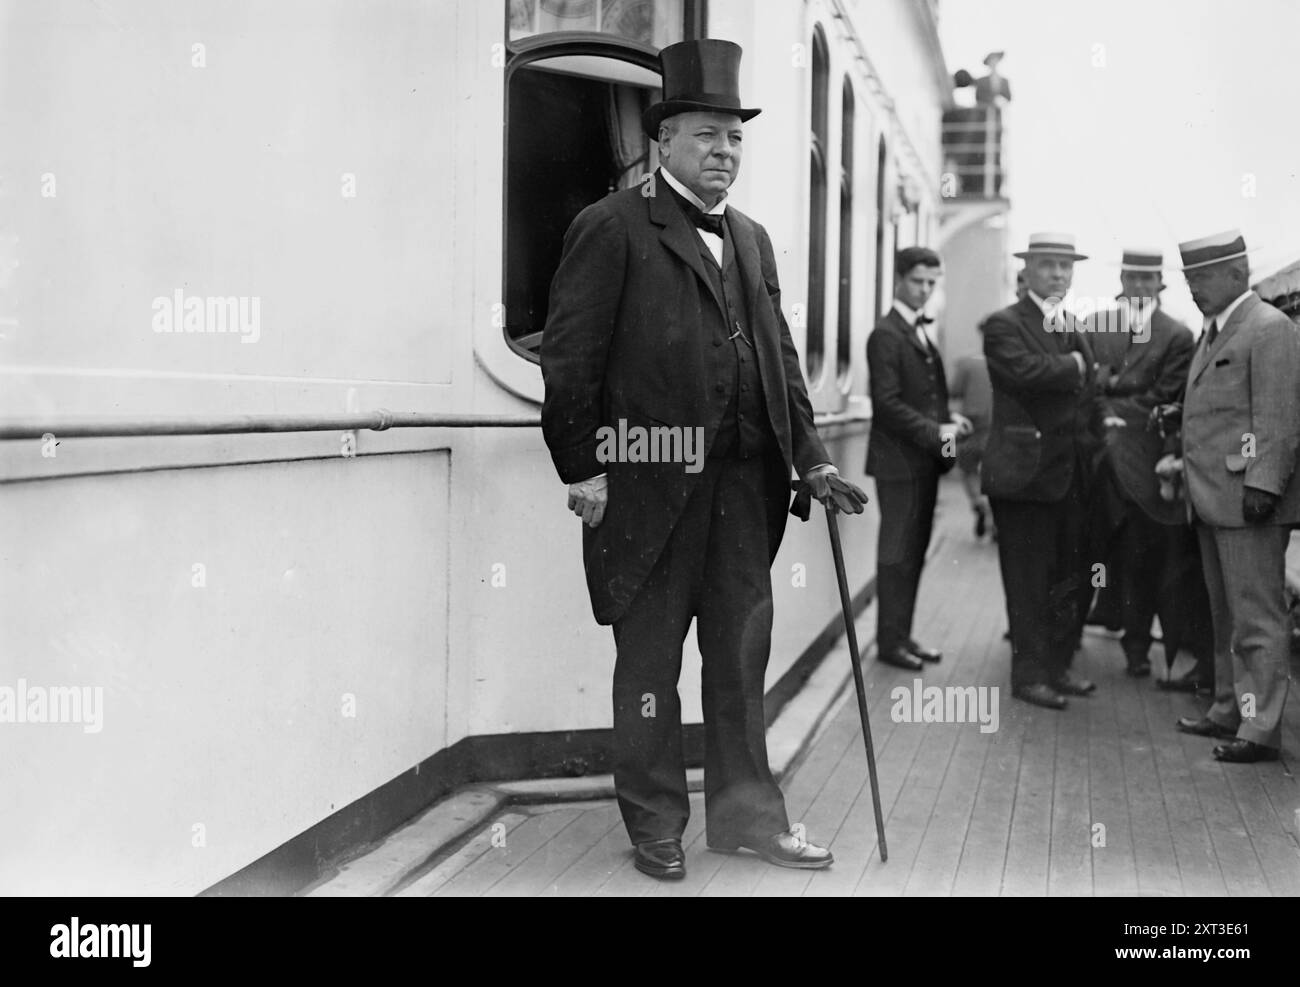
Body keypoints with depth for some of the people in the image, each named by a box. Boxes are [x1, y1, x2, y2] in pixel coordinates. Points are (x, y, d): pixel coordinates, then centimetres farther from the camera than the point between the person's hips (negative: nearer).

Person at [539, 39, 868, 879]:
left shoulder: (752, 240, 17)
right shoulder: (613, 229, -5)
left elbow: (780, 359, 17)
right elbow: (571, 357, -9)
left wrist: (811, 459, 9)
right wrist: (583, 469, -13)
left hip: (744, 486, 6)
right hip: (649, 487, -6)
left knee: (742, 656, 12)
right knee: (649, 661, 6)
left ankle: (746, 812, 24)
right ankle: (655, 826, 19)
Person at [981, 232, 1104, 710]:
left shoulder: (1075, 331, 18)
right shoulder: (1004, 324, -6)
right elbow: (1025, 370, -24)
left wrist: (1094, 448, 11)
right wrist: (1073, 365, -8)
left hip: (1071, 473, 7)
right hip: (1025, 471, -7)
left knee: (1068, 578, 11)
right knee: (1029, 580, -2)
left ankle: (1057, 666, 21)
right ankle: (1030, 674, 4)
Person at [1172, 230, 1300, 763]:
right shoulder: (1212, 332, 19)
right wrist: (1185, 469, 14)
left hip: (1248, 500, -10)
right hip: (1213, 499, 10)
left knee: (1257, 617, -6)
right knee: (1226, 616, 16)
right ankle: (1230, 710, 25)